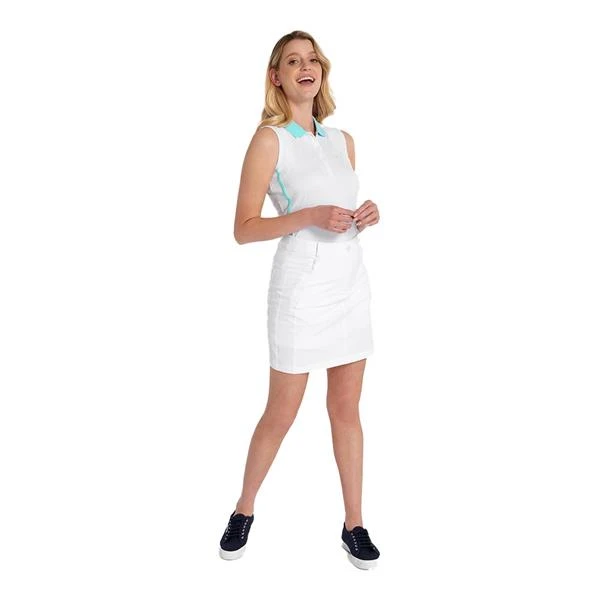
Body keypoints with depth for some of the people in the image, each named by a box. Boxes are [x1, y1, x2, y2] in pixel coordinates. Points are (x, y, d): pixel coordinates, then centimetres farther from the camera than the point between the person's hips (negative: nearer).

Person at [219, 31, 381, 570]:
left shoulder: (343, 140, 12)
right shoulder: (269, 139, -6)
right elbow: (244, 228, -11)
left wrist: (367, 214, -1)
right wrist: (311, 216, -22)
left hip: (351, 282, 5)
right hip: (302, 286, -5)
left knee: (347, 410, 10)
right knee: (281, 414, 6)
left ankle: (354, 524, 22)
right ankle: (244, 510, 29)